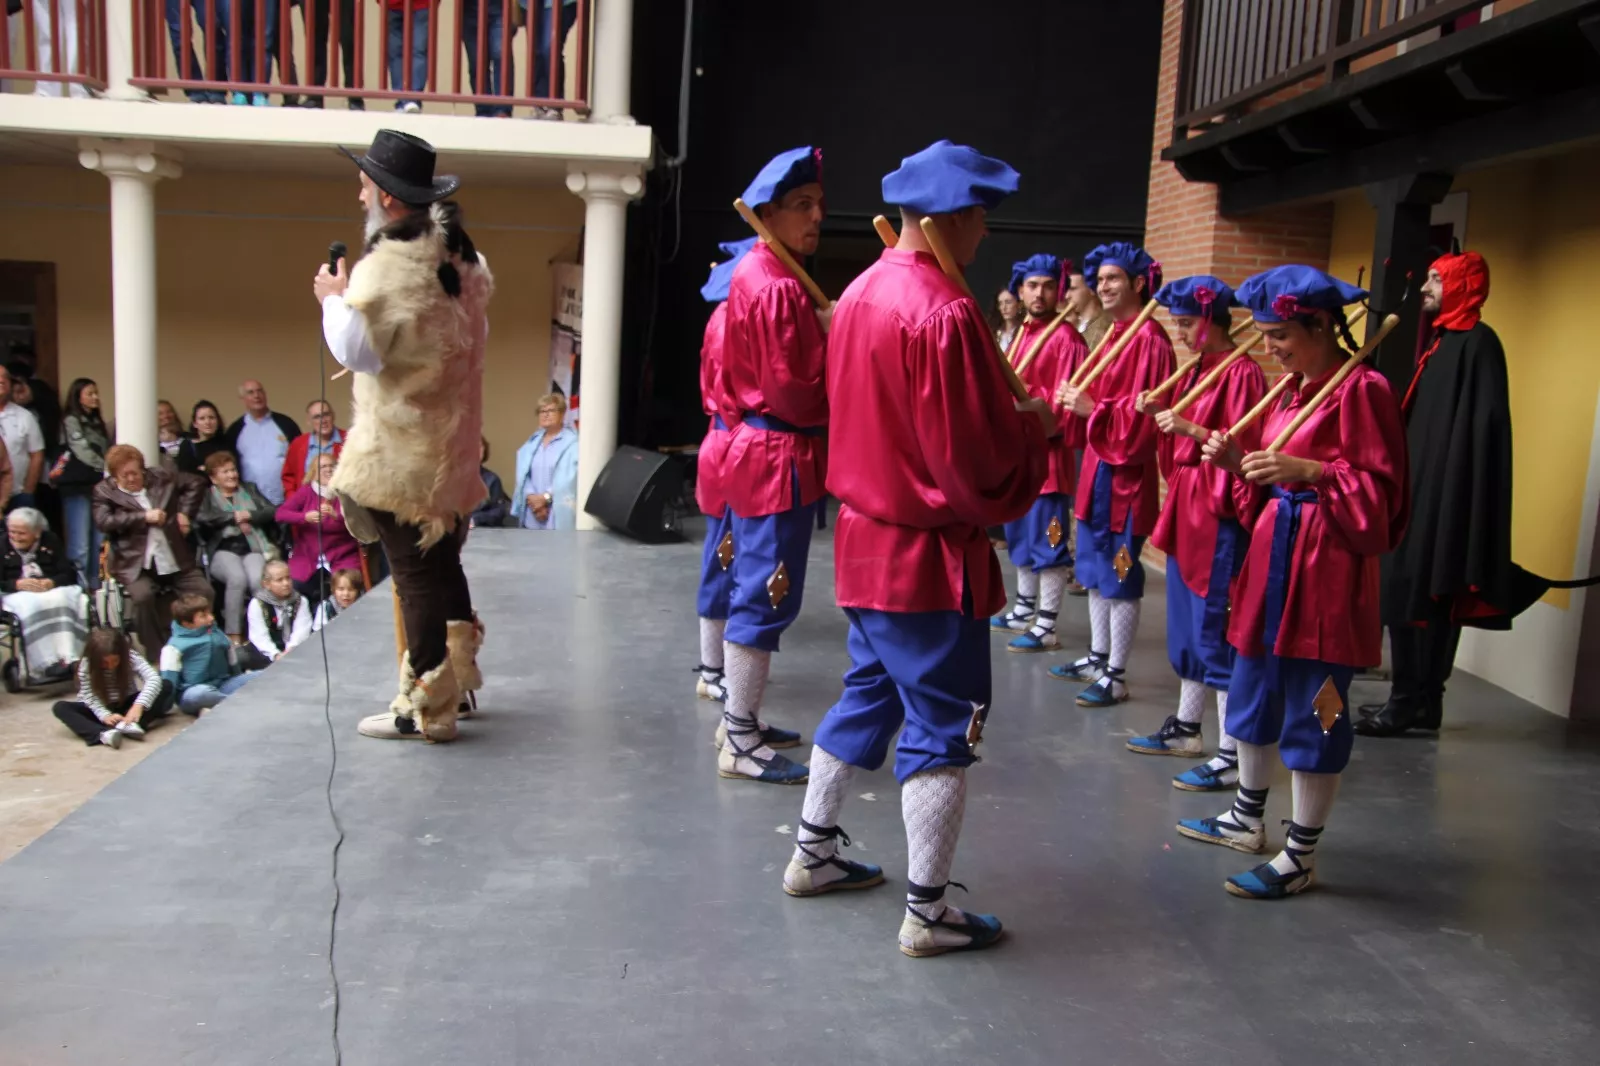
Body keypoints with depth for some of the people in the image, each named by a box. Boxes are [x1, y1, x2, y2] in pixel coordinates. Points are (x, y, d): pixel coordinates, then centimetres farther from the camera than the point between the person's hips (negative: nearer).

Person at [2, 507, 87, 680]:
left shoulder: (50, 541, 12)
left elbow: (70, 574, 4)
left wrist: (51, 582, -17)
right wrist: (17, 584, -22)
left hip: (54, 589, 1)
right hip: (19, 594, -1)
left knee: (60, 600, -35)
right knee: (33, 605, -37)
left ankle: (69, 658, -43)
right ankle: (48, 663, -46)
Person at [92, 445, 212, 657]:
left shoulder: (159, 479, 14)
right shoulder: (104, 491, 6)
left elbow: (195, 483, 22)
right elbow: (103, 521, -10)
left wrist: (184, 513, 9)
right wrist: (143, 517, -14)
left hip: (175, 559, 3)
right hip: (136, 563, -3)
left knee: (204, 592, -11)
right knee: (143, 596, -30)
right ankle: (156, 654, -12)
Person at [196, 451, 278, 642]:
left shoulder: (249, 489, 24)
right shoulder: (207, 497, 15)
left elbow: (271, 512, 10)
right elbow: (202, 518, -6)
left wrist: (249, 516, -4)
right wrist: (234, 517, -2)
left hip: (253, 548, 2)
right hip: (223, 550, -2)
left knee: (258, 580, -32)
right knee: (237, 577, -35)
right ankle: (233, 636, -29)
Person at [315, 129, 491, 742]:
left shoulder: (388, 264, -19)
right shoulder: (459, 254, 7)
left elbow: (356, 350, -19)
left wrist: (335, 299, -4)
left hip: (401, 454, -8)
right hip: (451, 444, 8)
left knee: (416, 576, -1)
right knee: (442, 565, 20)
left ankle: (426, 709, 8)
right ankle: (455, 680, 32)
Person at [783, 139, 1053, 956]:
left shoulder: (860, 293, 8)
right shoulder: (945, 313, -20)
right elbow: (979, 460, -21)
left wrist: (1009, 416, 13)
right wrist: (1036, 427, -1)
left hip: (865, 535, 9)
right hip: (929, 552, -9)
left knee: (867, 696, 21)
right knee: (943, 724, 1)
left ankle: (813, 854, 33)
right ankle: (926, 912, 10)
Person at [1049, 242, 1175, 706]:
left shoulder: (1149, 339, -15)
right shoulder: (1115, 334, 14)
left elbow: (1143, 413, -20)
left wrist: (1092, 409, -21)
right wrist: (1077, 400, 5)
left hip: (1126, 469, -10)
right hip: (1098, 464, 10)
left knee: (1120, 576, -2)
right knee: (1095, 572, 16)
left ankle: (1116, 676, 7)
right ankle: (1097, 658, 28)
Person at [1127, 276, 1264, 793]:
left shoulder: (1241, 372, -12)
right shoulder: (1196, 369, 14)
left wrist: (1191, 429, -24)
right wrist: (1160, 414, 1)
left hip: (1219, 512, -9)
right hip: (1185, 505, 9)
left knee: (1215, 630, -7)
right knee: (1185, 622, 17)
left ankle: (1231, 755, 0)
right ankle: (1185, 727, 30)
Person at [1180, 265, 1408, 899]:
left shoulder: (1362, 390, -12)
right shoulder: (1293, 388, 13)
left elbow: (1381, 489, -15)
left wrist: (1309, 472, -26)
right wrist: (1238, 460, -1)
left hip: (1326, 565, -9)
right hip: (1273, 550, 9)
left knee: (1313, 714, 0)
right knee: (1254, 695, 18)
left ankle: (1301, 857, 11)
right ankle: (1246, 821, 34)